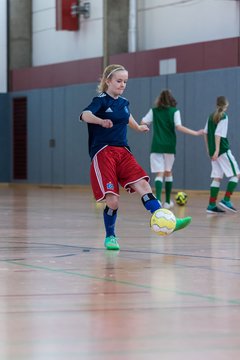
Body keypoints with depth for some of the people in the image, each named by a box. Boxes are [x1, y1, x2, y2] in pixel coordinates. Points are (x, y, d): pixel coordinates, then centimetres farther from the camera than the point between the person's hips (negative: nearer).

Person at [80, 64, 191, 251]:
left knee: (143, 185, -16)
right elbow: (85, 115, -27)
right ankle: (110, 237, 11)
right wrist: (101, 121, -47)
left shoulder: (124, 102, 15)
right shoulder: (101, 100, -5)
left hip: (123, 152, 6)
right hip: (103, 153, -6)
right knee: (112, 200, -12)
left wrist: (138, 127, 55)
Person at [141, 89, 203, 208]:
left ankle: (157, 199, -28)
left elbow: (143, 122, 4)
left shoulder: (154, 111, 5)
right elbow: (179, 127, -12)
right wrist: (196, 133, -7)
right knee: (168, 172, 17)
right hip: (169, 146, 0)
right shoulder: (174, 111, -1)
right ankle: (167, 201, 22)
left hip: (156, 146, 0)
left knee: (159, 174, -4)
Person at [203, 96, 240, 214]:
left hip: (213, 152, 8)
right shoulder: (224, 117, -8)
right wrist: (217, 150, -19)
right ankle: (226, 201, -10)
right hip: (223, 150, -8)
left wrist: (209, 149, 21)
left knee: (217, 178, 9)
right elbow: (218, 134, -16)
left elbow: (205, 133, 15)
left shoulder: (211, 116, 13)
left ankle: (212, 205, 4)